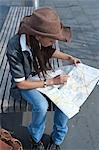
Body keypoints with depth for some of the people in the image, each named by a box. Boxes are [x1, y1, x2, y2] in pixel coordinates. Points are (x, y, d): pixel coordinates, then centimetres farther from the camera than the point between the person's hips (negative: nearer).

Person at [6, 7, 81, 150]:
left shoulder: (42, 40, -18)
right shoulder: (15, 49, -33)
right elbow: (21, 84, -25)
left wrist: (69, 58, -4)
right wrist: (51, 81, -27)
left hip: (42, 74, 5)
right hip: (25, 82, -5)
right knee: (41, 105, -31)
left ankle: (57, 138, 4)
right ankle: (36, 138, 2)